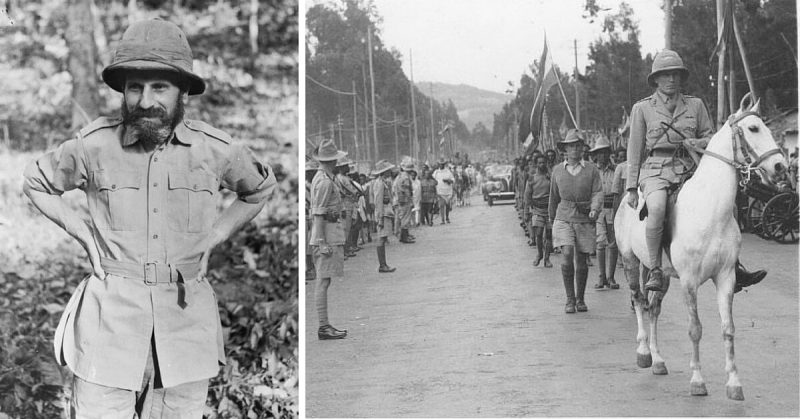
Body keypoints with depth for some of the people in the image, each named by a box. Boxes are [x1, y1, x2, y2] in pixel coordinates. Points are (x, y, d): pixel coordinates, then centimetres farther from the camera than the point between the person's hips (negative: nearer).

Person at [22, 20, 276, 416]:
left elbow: (260, 187, 19)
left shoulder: (216, 148, -2)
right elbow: (36, 181, 14)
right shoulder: (94, 144, -5)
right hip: (110, 320, -1)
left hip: (187, 322, 1)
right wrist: (82, 231, 3)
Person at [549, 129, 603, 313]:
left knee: (582, 262, 6)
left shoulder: (591, 169, 1)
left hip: (585, 220, 0)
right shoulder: (558, 170, 6)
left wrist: (594, 209, -24)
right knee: (567, 255, -17)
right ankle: (570, 299, -7)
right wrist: (552, 218, 24)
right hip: (564, 218, 0)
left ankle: (580, 299, 25)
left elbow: (598, 192, -5)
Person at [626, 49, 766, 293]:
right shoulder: (642, 108, 5)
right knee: (657, 208, -35)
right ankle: (654, 270, -25)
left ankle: (734, 269, -5)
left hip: (687, 170, 4)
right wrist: (631, 188, 2)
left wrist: (696, 143, -7)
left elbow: (711, 138, 17)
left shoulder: (695, 105, 12)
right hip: (655, 172, -4)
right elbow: (635, 149, 6)